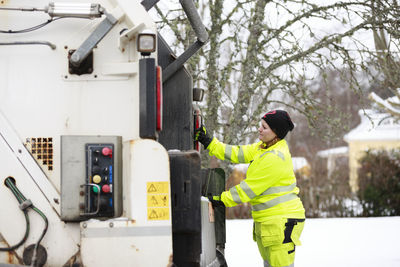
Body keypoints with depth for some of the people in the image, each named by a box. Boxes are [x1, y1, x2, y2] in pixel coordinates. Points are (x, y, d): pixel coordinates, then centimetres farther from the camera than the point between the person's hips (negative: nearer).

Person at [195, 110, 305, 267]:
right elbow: (238, 154, 9)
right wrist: (209, 142, 4)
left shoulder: (277, 158, -21)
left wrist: (222, 200, -14)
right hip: (266, 220, 10)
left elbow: (249, 188, -20)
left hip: (282, 219, -10)